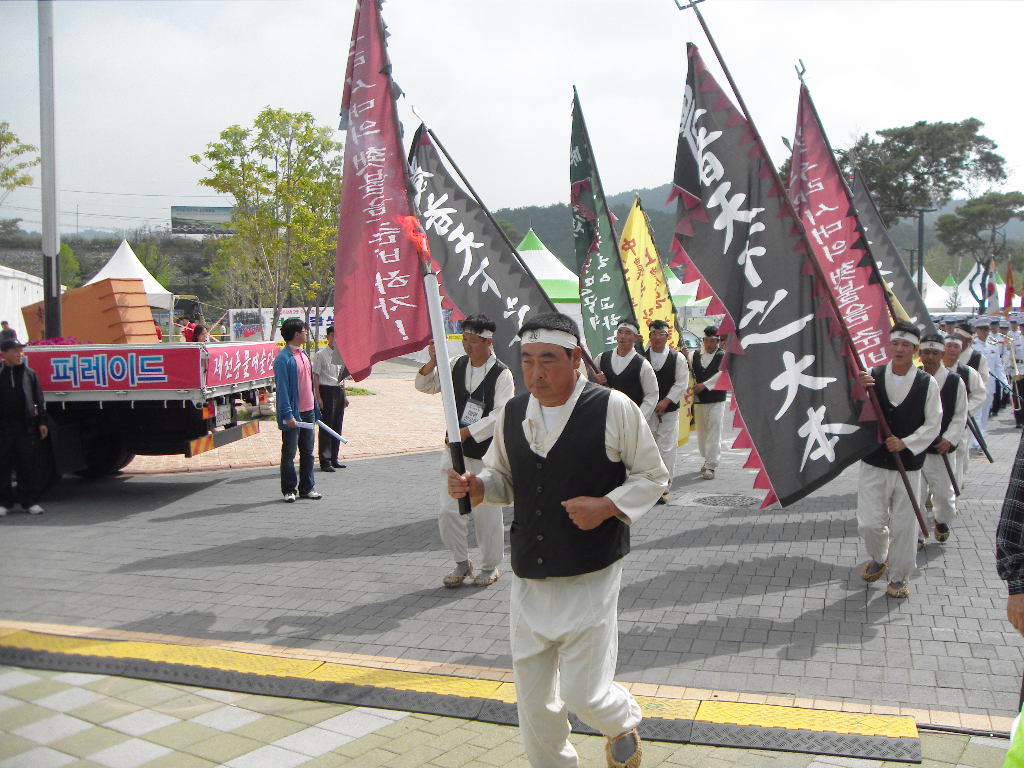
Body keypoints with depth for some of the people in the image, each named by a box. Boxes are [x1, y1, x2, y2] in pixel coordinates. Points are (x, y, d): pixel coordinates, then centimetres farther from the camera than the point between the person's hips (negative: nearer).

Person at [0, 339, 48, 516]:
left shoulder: (29, 374, 8)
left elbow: (38, 400, 10)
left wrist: (42, 422, 4)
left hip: (26, 427, 1)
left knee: (27, 466, 3)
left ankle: (30, 501, 10)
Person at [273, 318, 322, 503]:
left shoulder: (303, 354, 14)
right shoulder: (284, 358, -14)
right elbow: (282, 388, -17)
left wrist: (315, 410, 19)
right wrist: (287, 415, -22)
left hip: (308, 412, 8)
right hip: (293, 413, -8)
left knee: (307, 452, 13)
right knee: (289, 454, 3)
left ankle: (307, 488, 21)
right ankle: (289, 490, 12)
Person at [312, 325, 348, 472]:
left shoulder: (341, 354, 13)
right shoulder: (321, 354, -6)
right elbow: (315, 376, -8)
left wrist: (345, 395, 18)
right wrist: (318, 397, -14)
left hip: (339, 390, 7)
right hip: (326, 390, -6)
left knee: (337, 426, 9)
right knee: (326, 426, -4)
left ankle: (334, 459, 18)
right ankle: (325, 462, -1)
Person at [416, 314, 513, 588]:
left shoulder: (502, 374, -10)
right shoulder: (456, 365, 6)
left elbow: (500, 414, -18)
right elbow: (424, 385, 10)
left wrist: (466, 432, -22)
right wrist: (433, 362, -9)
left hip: (486, 454, -5)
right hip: (455, 451, 5)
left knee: (487, 514, 3)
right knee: (448, 511, 5)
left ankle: (490, 567, 23)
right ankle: (461, 563, 25)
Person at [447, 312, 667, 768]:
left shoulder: (614, 408, -9)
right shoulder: (513, 414, 5)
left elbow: (653, 476, 0)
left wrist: (607, 506, -17)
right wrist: (475, 486, -3)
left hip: (590, 579, -4)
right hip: (529, 578, 5)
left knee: (584, 695, -2)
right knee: (532, 698, 10)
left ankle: (622, 724, 34)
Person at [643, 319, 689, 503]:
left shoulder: (678, 358, 4)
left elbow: (682, 384, -1)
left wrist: (666, 401, -11)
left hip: (669, 410, -1)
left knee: (666, 450, -3)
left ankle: (664, 489, 4)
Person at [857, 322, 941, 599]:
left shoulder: (927, 383, -3)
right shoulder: (872, 376, -1)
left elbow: (933, 425, 0)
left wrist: (905, 442, -14)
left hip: (908, 465, -1)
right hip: (873, 463, 1)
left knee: (903, 525, 6)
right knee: (869, 524, 1)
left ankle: (899, 576, 26)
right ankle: (879, 558, 32)